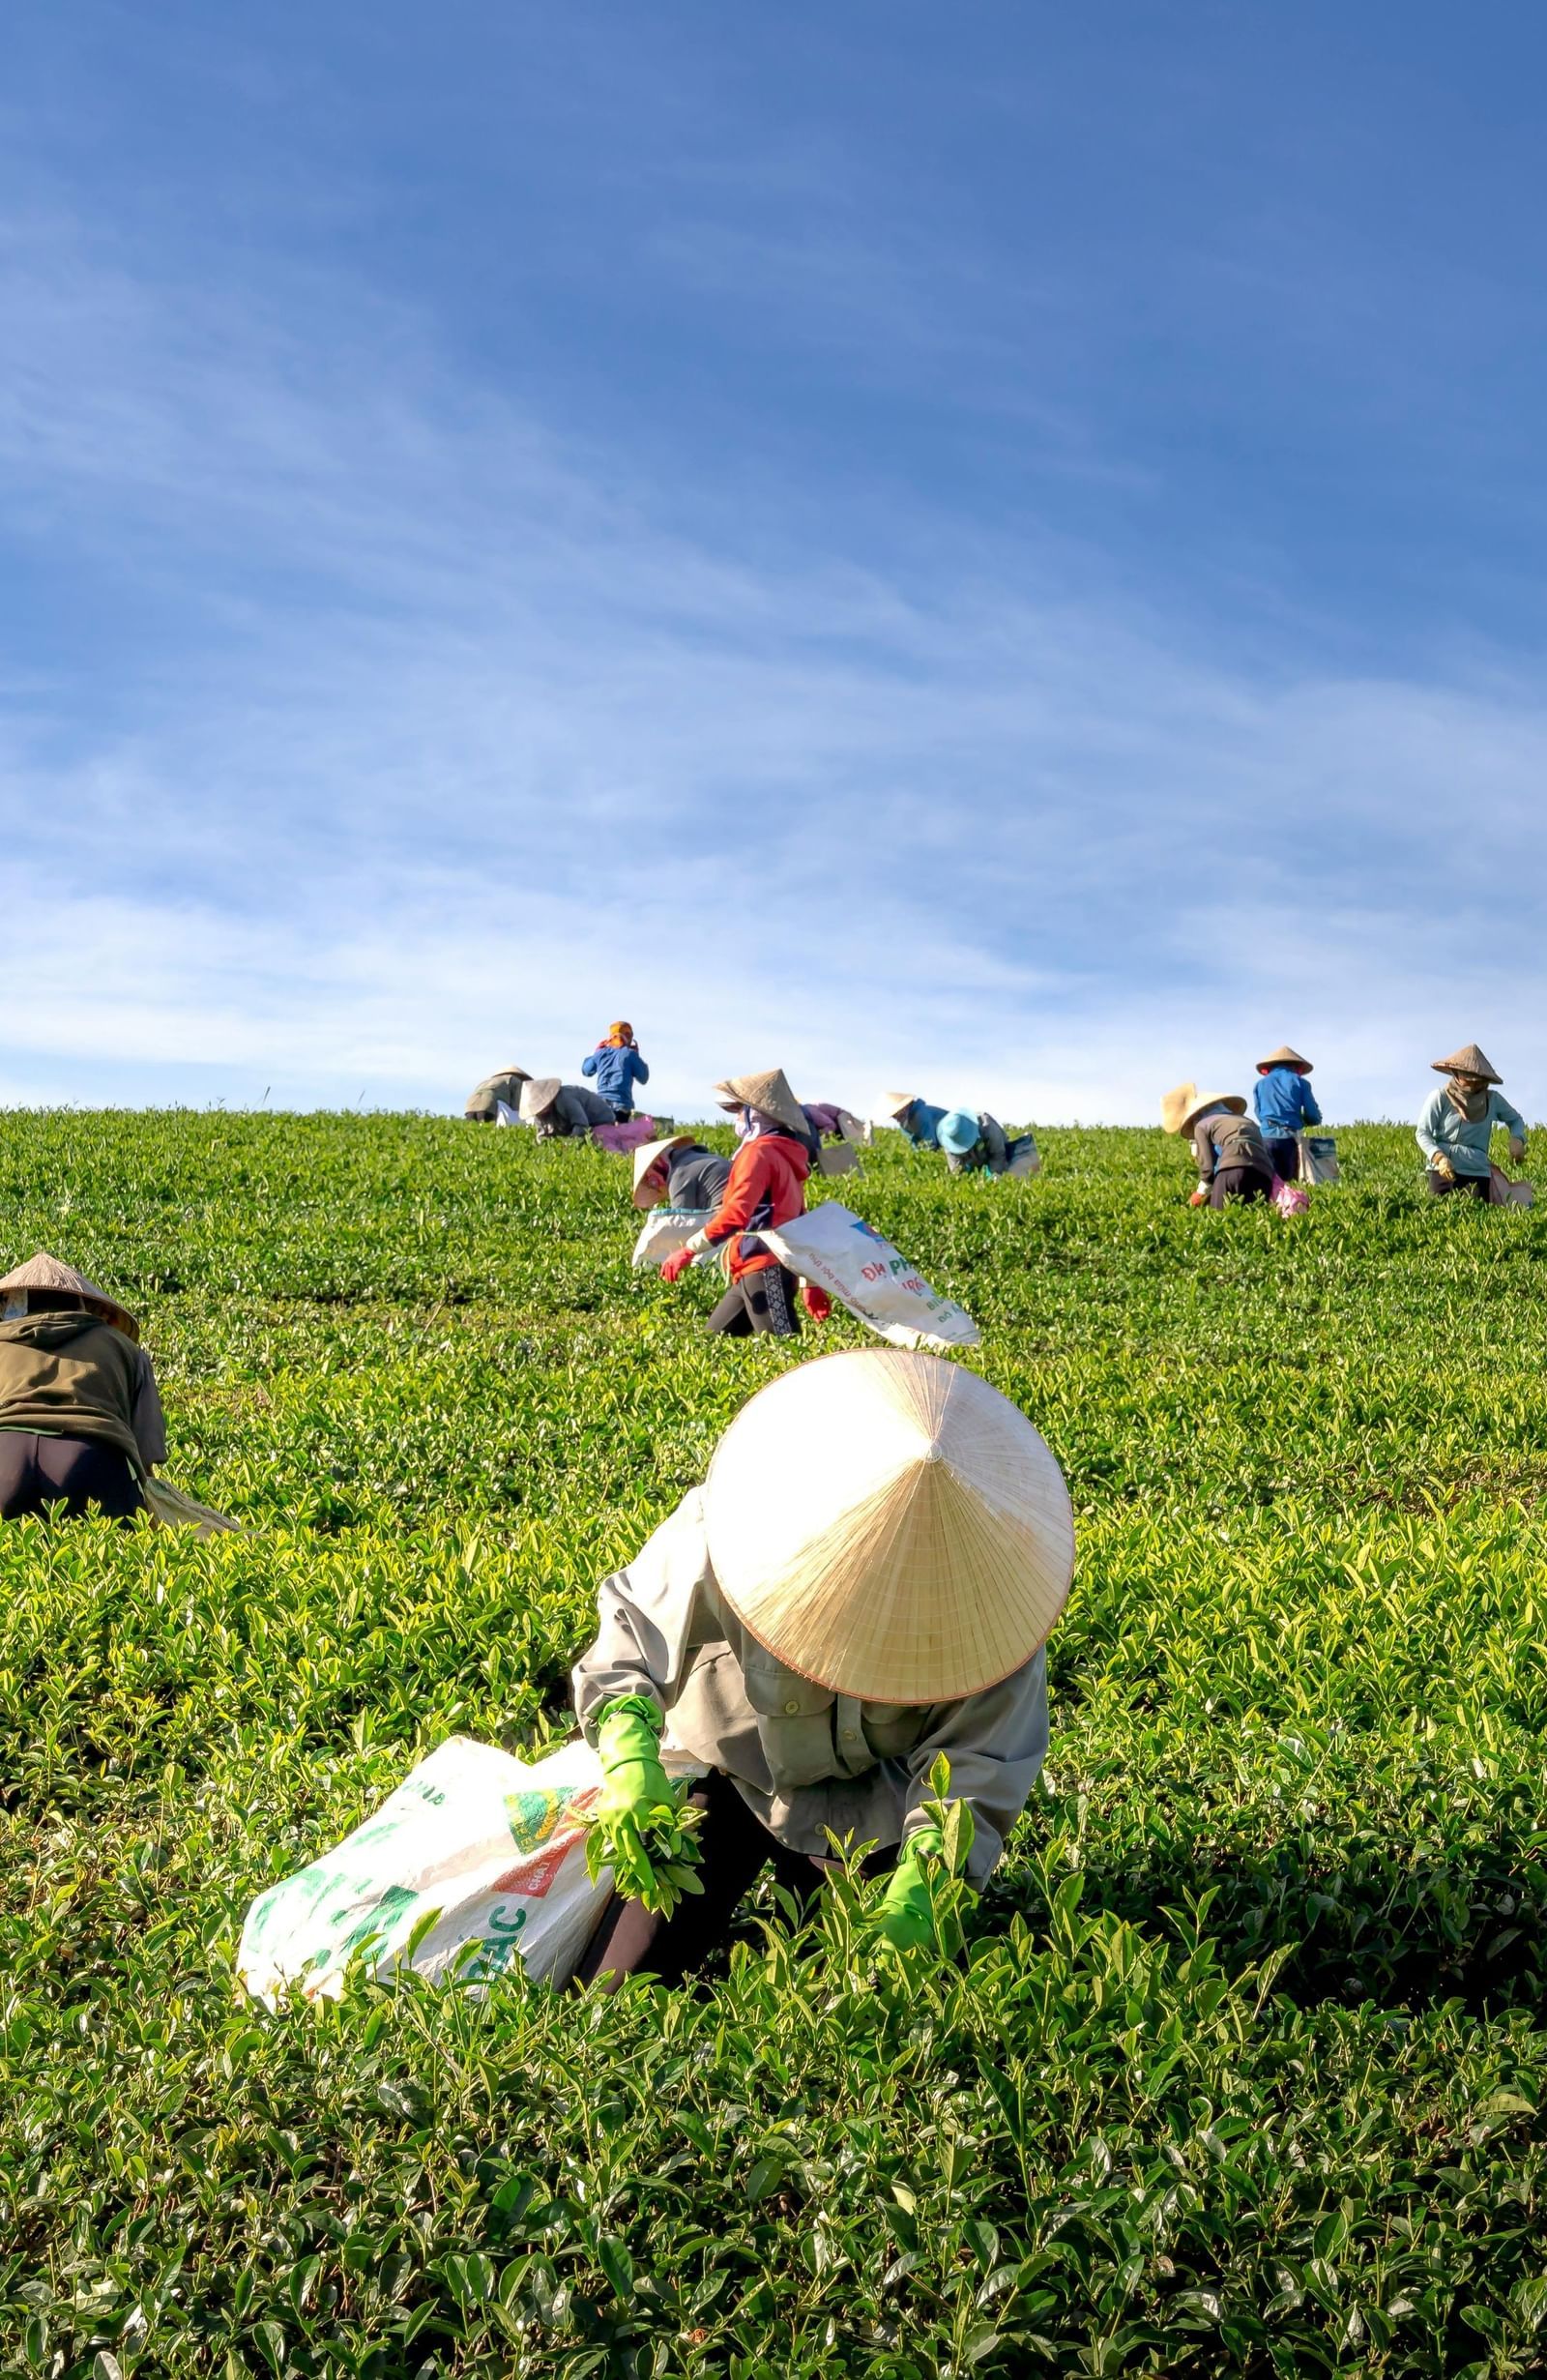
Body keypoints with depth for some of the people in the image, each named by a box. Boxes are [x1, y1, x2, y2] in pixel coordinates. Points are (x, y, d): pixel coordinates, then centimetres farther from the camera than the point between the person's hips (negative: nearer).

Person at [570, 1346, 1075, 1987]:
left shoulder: (989, 1593, -28)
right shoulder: (719, 1533, -32)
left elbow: (975, 1759, -22)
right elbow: (634, 1627, -19)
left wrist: (923, 1873, -37)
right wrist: (630, 1747, -37)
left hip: (869, 1807, 0)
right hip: (729, 1770, 0)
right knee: (616, 1990, 0)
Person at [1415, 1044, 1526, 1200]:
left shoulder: (1493, 1099, 3)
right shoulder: (1441, 1098, -5)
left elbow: (1515, 1119, 21)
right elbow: (1422, 1133, -4)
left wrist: (1517, 1138, -2)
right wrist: (1439, 1157, -21)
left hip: (1477, 1172, 2)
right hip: (1443, 1170, -2)